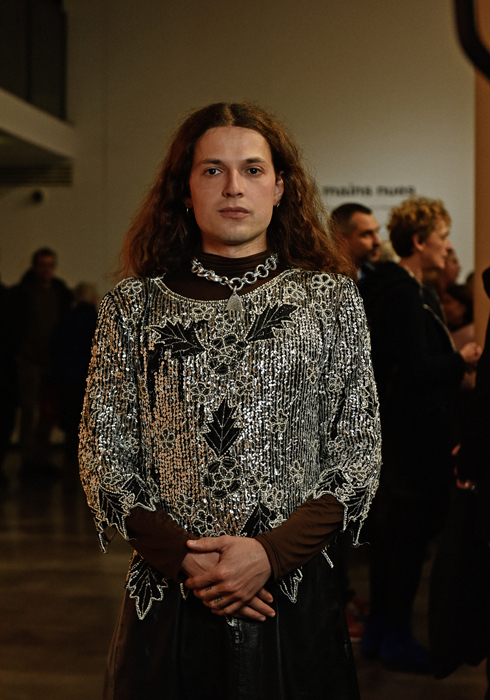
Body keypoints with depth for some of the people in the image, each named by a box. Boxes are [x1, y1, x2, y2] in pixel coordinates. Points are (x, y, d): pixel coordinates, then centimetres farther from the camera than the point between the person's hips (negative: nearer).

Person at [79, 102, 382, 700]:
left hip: (296, 599, 0)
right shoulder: (133, 307, 3)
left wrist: (272, 553, -12)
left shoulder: (330, 300, 2)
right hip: (167, 606, 0)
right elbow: (103, 460, 1)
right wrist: (183, 559, -11)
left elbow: (359, 455, 0)